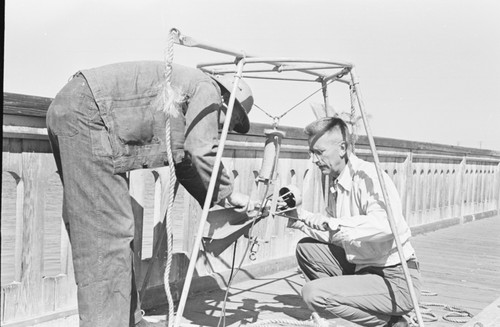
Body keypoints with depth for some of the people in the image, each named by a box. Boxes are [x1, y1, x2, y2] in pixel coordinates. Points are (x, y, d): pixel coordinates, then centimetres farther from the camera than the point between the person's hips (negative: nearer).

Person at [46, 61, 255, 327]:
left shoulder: (191, 94, 26)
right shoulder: (207, 88, -1)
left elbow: (185, 162, 29)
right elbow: (203, 153, -12)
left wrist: (216, 202, 26)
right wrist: (230, 193, 3)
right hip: (86, 113, -10)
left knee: (93, 230, 11)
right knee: (107, 232, -11)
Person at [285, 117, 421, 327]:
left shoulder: (368, 176, -19)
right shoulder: (335, 181, 9)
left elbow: (385, 225, -38)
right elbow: (336, 235, 15)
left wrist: (331, 222, -38)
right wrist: (301, 219, 1)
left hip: (396, 280, -9)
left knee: (313, 294, -21)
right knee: (306, 248, 8)